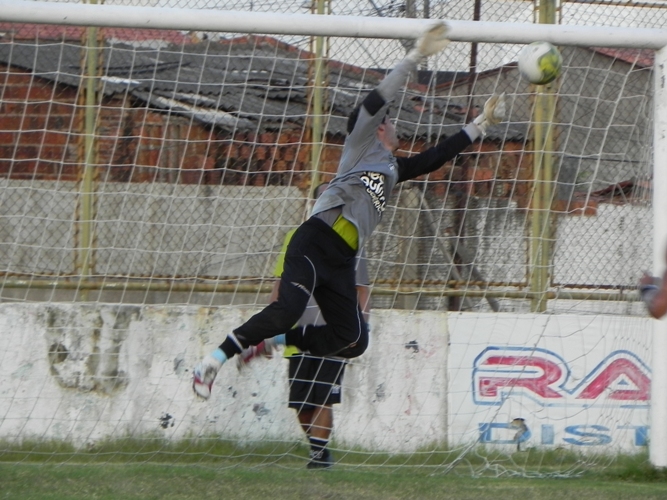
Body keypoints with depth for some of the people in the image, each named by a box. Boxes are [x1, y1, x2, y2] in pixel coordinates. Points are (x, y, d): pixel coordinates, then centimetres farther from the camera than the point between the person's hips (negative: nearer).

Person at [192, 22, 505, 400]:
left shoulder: (393, 168, 29)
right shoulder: (363, 142, 9)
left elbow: (436, 156, 35)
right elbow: (376, 102, -4)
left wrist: (480, 125, 37)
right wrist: (416, 57, -7)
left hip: (342, 260, 8)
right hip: (315, 242, -8)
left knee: (353, 341, -1)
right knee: (288, 310, -28)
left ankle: (270, 340, 11)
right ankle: (214, 360, -21)